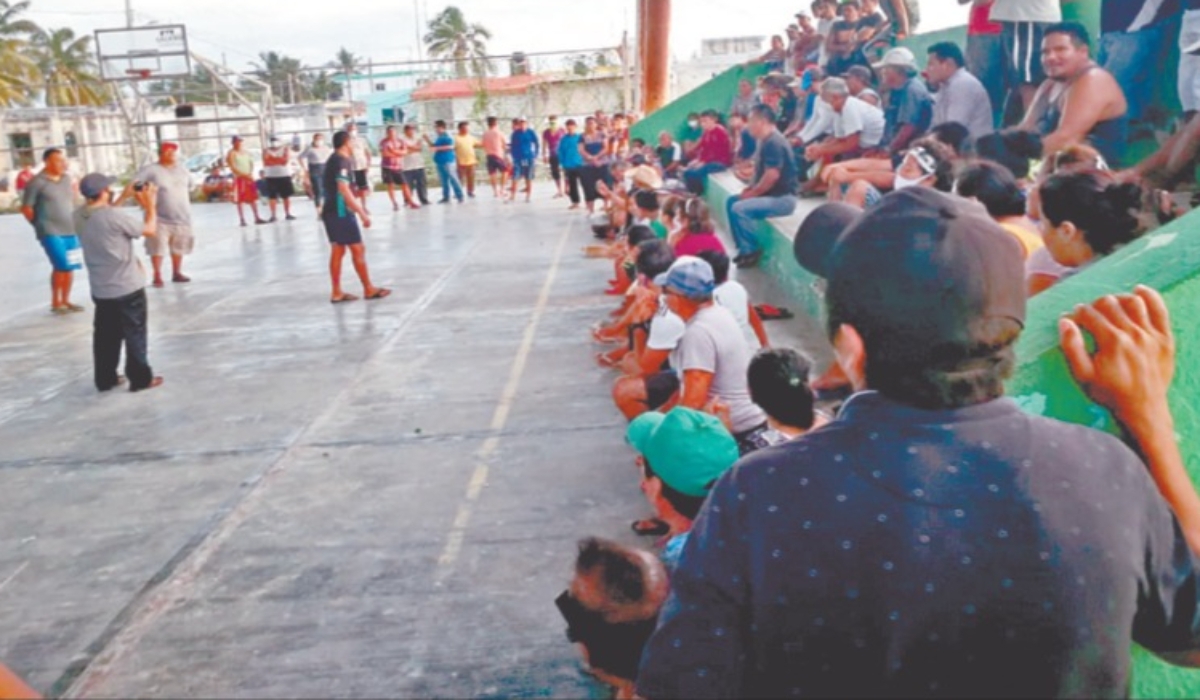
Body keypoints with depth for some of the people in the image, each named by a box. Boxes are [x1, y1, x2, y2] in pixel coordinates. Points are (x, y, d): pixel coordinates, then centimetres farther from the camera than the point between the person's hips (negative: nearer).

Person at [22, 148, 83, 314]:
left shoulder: (67, 178, 7)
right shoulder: (37, 182, -9)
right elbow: (26, 208, -5)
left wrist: (74, 222, 13)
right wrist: (41, 225, -2)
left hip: (70, 231, 6)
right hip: (51, 232, -6)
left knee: (70, 267, 8)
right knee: (61, 266, -12)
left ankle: (65, 301, 21)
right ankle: (55, 303, 0)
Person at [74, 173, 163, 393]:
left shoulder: (80, 216, -1)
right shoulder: (114, 216, -23)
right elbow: (150, 229, -13)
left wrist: (125, 197, 19)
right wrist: (150, 204, 0)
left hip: (100, 289, 7)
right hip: (127, 287, -7)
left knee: (105, 335, 15)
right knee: (135, 334, 6)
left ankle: (105, 379, 23)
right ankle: (140, 378, 14)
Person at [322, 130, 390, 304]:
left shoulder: (334, 160, 16)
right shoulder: (342, 161, -16)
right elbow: (344, 191, -24)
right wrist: (362, 213, -23)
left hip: (332, 212, 10)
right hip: (341, 212, -10)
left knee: (337, 251, 10)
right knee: (358, 249, -2)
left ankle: (337, 293, 11)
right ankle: (369, 289, 5)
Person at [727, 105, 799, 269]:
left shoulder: (773, 142, -19)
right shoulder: (766, 141, 13)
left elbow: (772, 176, -25)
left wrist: (752, 193, -14)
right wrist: (750, 188, 5)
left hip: (783, 198, -11)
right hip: (772, 195, 11)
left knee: (739, 208, -23)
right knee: (732, 201, 12)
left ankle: (752, 250, -8)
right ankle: (745, 248, 12)